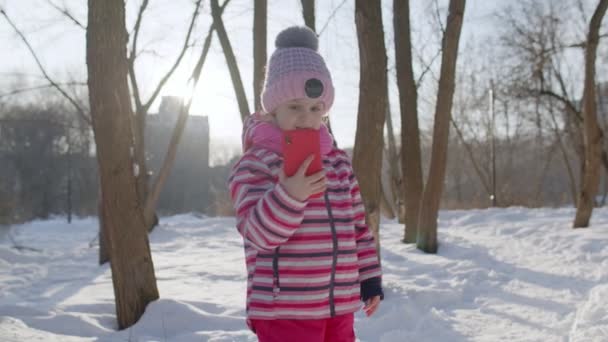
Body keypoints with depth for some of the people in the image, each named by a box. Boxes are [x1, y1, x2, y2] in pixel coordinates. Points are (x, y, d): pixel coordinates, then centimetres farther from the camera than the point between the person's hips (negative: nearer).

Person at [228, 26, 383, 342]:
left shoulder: (338, 161, 10)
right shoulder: (254, 163, -9)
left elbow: (357, 225, 16)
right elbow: (259, 231, -19)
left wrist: (369, 277, 13)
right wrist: (289, 194, -36)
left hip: (339, 305, 7)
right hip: (283, 309, -6)